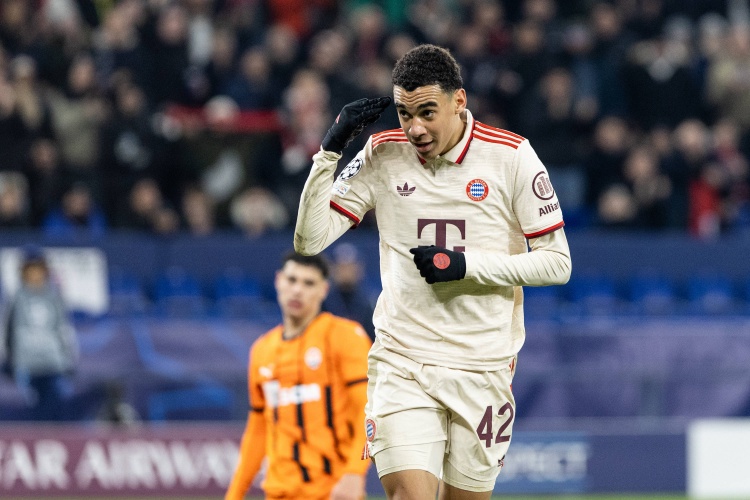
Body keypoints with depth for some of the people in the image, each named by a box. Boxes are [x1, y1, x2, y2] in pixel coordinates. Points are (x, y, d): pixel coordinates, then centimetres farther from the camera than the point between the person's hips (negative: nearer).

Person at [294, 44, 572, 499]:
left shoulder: (511, 156, -5)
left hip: (483, 366, 0)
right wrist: (331, 149, -11)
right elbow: (310, 241, -1)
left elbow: (556, 262, -3)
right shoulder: (383, 155, 1)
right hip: (401, 363, 0)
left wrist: (465, 264, -15)